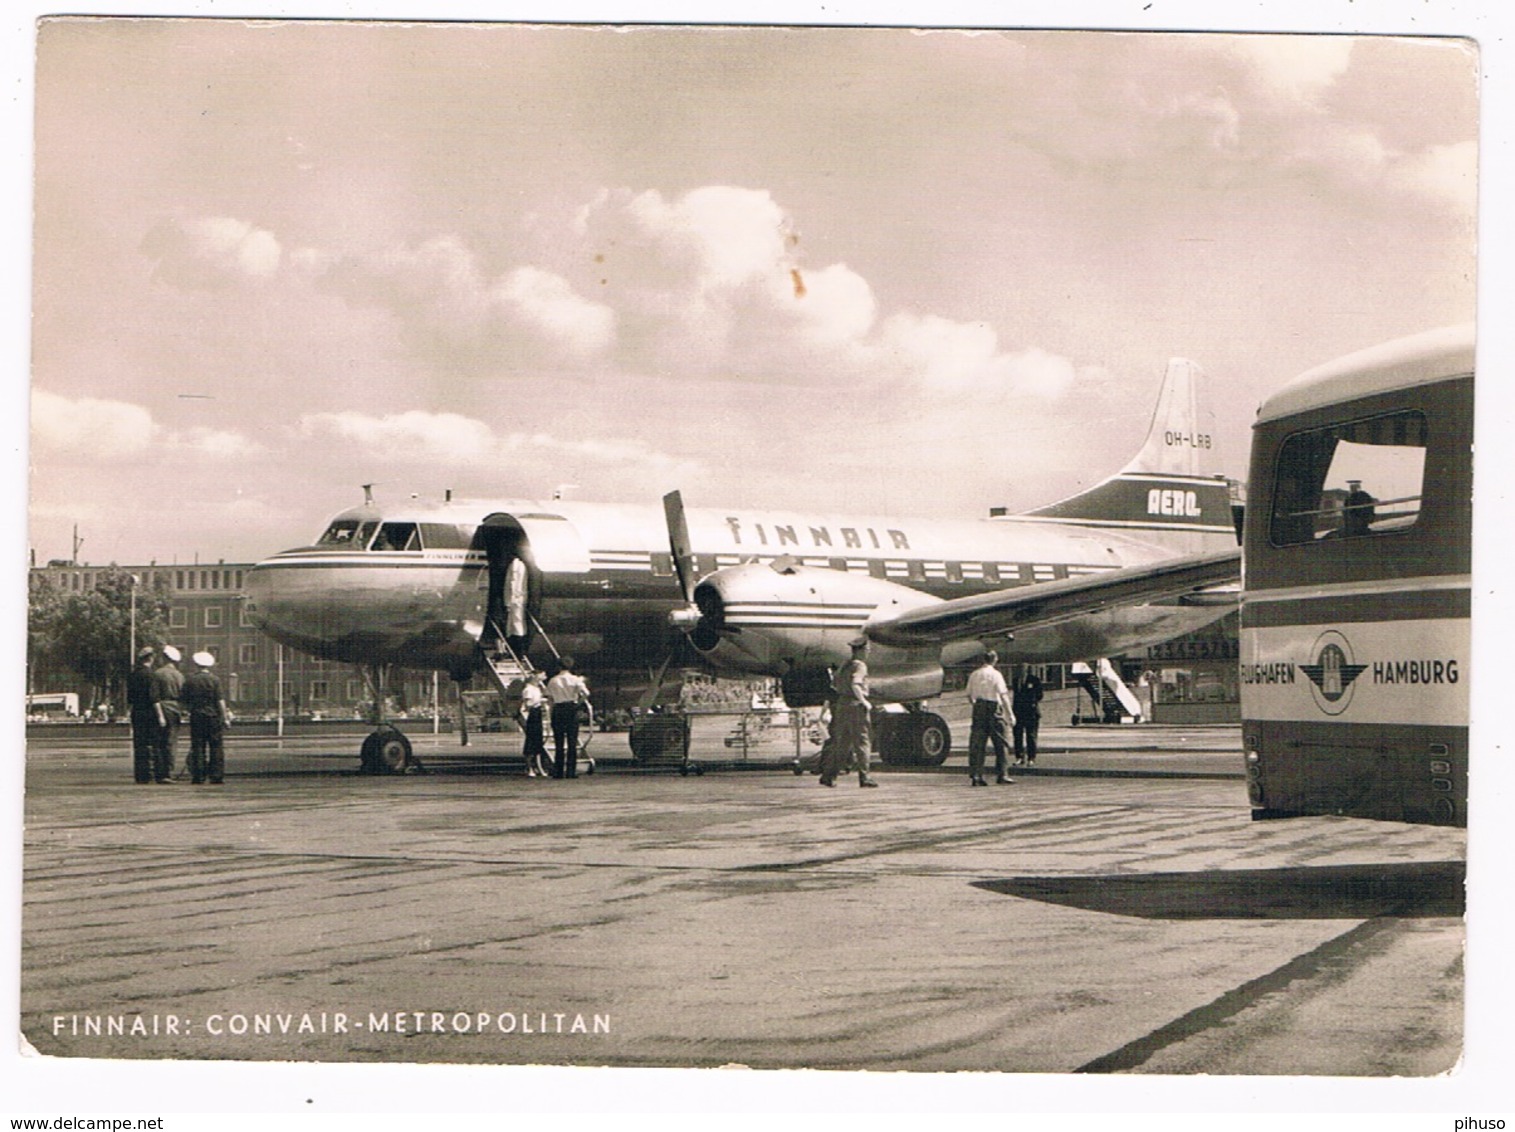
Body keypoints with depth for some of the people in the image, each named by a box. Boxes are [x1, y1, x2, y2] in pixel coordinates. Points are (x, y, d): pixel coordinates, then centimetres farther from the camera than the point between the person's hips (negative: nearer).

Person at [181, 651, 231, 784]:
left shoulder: (189, 679, 1)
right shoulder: (214, 679, -3)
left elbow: (183, 698, 4)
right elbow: (220, 700, -6)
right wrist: (225, 717, -3)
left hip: (196, 717, 1)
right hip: (213, 717, -1)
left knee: (197, 747, 5)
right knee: (216, 747, 3)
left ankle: (197, 776, 3)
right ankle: (216, 776, -2)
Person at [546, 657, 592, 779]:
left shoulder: (553, 681, 3)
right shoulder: (575, 680, -4)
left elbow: (549, 697, 4)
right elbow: (586, 694, -14)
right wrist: (578, 702, 1)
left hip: (557, 710, 2)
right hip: (571, 709, -2)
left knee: (559, 743, 7)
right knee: (572, 742, 2)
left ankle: (558, 772, 6)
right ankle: (571, 771, -2)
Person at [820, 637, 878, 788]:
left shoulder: (845, 665, 16)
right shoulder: (860, 666, -9)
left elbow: (833, 683, 20)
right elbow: (855, 684, -23)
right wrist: (864, 702, -20)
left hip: (841, 704, 8)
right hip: (855, 705, -8)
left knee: (841, 743, 10)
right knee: (862, 742, -2)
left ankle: (828, 775, 4)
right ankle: (864, 777, -3)